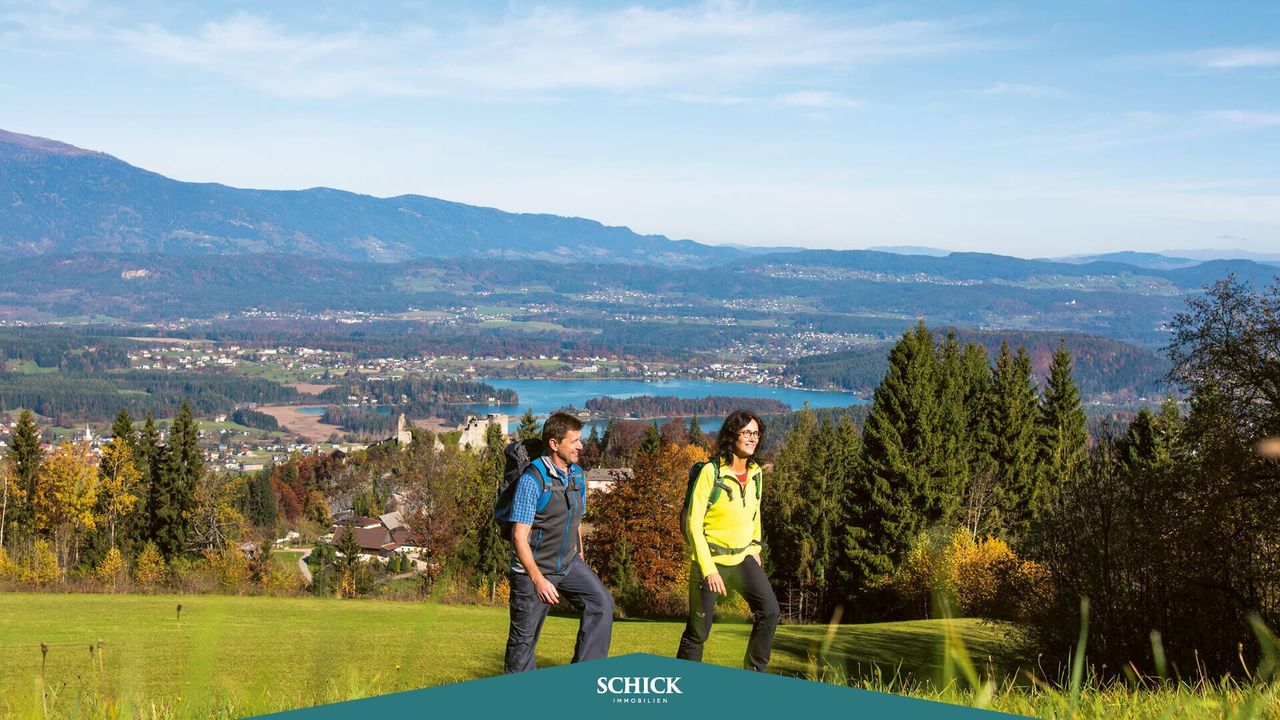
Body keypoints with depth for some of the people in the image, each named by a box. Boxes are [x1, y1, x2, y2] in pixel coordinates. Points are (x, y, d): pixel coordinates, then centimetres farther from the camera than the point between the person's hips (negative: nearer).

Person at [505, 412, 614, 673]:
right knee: (524, 636, 2)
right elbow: (519, 536, -21)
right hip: (534, 567, -6)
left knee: (602, 603, -14)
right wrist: (538, 579, -27)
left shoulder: (578, 475, 5)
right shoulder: (532, 480, -18)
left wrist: (580, 560, 18)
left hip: (568, 563, 6)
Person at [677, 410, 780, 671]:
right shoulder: (711, 472, -16)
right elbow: (693, 523, -17)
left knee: (769, 610, -13)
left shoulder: (755, 473, 2)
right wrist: (708, 569, -21)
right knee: (698, 630, 0)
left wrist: (754, 547, 15)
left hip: (742, 557, 5)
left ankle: (754, 674, 3)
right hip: (710, 559, -5)